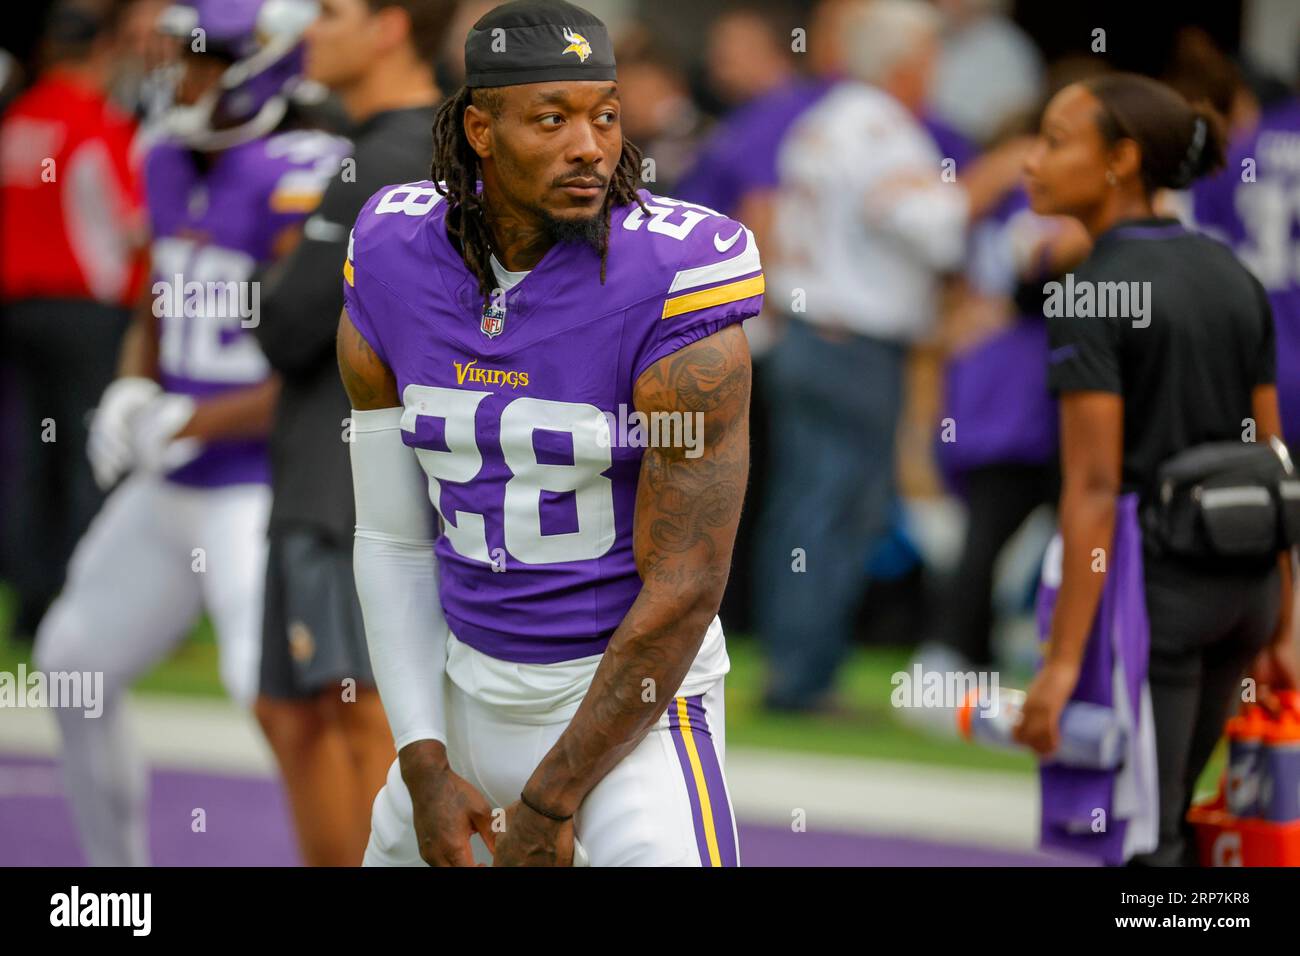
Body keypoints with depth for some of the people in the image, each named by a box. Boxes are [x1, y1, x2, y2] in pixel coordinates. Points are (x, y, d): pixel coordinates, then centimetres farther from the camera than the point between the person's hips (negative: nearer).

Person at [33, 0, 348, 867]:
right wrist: (133, 391, 3)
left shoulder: (302, 183, -19)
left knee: (277, 691, -21)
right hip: (171, 491, 9)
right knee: (76, 663, 18)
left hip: (262, 490, -9)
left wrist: (191, 424, -18)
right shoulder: (174, 167, 7)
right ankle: (115, 858, 33)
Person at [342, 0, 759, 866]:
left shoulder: (674, 291, -19)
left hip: (632, 697, -5)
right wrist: (425, 767, -5)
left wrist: (551, 800, -15)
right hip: (467, 689, 5)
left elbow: (684, 591, -18)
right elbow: (393, 543, 3)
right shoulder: (391, 273, -4)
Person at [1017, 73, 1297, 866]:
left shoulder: (1092, 296, -13)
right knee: (1159, 822, 19)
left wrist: (1062, 662, -18)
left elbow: (1095, 487, -17)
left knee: (1130, 845, -2)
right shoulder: (1234, 278, 9)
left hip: (1145, 581, -8)